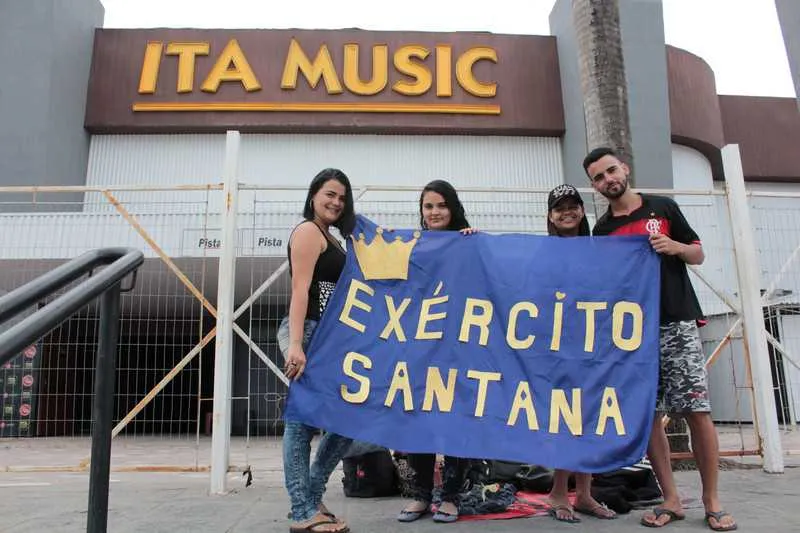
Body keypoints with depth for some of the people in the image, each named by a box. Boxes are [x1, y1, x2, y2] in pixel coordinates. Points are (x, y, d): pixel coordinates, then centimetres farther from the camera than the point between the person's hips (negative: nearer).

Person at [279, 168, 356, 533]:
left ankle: (308, 499, 20)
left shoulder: (330, 238, 24)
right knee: (303, 421, -4)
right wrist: (295, 344, -23)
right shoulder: (308, 231, -5)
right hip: (308, 334, -10)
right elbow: (300, 290, -16)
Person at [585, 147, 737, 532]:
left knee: (698, 411, -4)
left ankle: (712, 502, 10)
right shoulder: (601, 230, 9)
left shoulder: (663, 207, 6)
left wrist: (676, 247, -10)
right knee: (647, 416, 2)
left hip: (677, 325, -2)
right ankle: (671, 500, 14)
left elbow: (699, 254, 10)